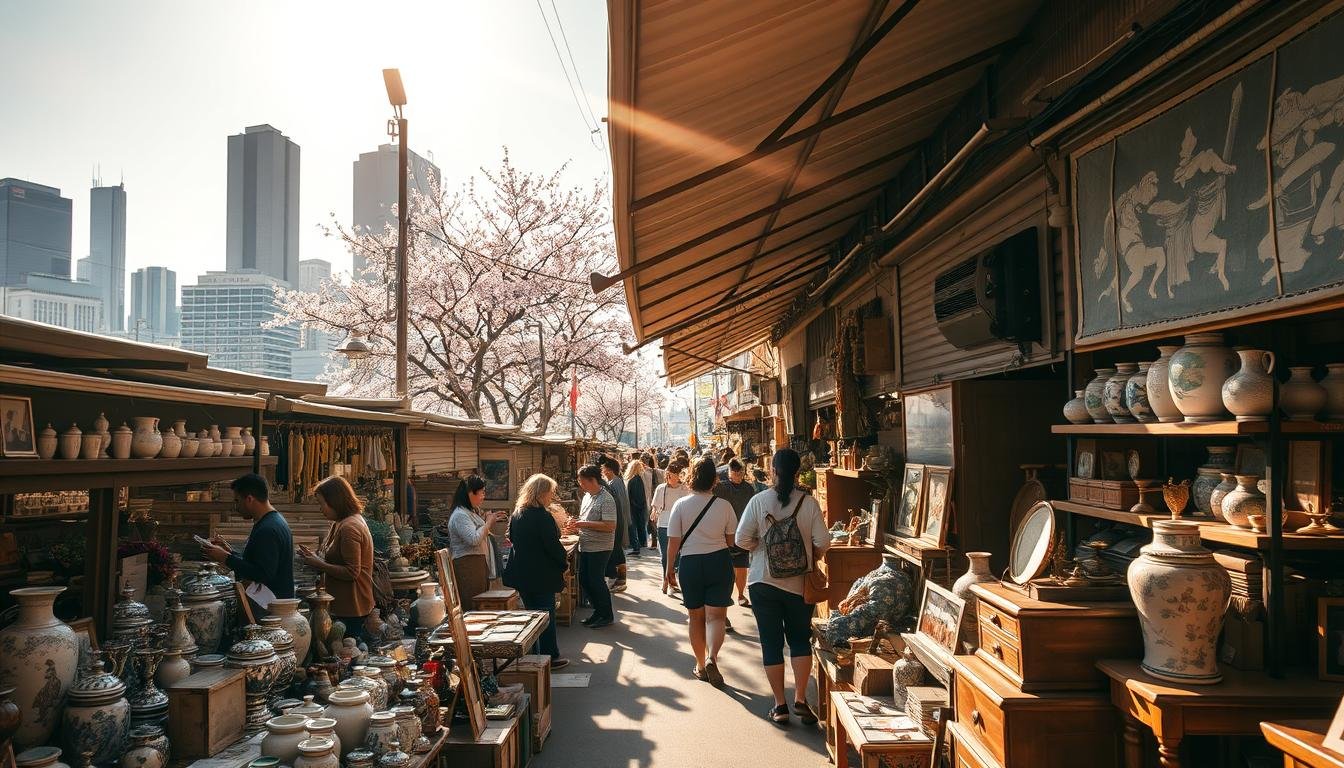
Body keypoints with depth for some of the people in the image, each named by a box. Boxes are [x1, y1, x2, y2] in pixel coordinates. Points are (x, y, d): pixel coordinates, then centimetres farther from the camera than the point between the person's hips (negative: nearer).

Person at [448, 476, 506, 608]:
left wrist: (486, 519, 15)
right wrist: (488, 522, -13)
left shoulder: (473, 511, 17)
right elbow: (473, 539, -24)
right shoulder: (460, 515, -15)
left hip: (480, 563, 10)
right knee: (472, 608, -11)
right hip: (468, 566, -10)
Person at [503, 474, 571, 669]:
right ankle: (550, 658, 12)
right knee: (547, 615, 4)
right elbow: (553, 545, -19)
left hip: (522, 573, 7)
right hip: (542, 575, -7)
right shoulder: (543, 517, -20)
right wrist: (564, 563, -2)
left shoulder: (517, 514, 5)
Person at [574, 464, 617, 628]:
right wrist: (578, 525, 4)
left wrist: (585, 524, -23)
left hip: (599, 548, -9)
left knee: (596, 581, -2)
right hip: (585, 547, 9)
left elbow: (610, 526, -23)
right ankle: (598, 611, 28)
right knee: (584, 580, 13)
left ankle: (607, 616, 14)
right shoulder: (587, 496, 11)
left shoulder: (606, 499, -17)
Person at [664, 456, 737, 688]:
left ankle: (701, 666, 24)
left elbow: (673, 541, -5)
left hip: (690, 563, 1)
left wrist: (669, 568, 7)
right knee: (715, 616, 1)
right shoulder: (724, 505, -5)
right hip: (719, 562, 0)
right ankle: (712, 658, -22)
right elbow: (731, 540, 4)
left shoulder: (681, 505, -7)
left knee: (696, 617, 14)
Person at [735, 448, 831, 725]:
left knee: (771, 644, 9)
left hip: (764, 581, 0)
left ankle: (780, 706, 14)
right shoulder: (809, 503, -9)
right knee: (800, 640, 16)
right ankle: (800, 700, 10)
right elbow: (822, 542, -8)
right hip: (800, 581, 1)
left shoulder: (759, 501, -9)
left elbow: (742, 540, -9)